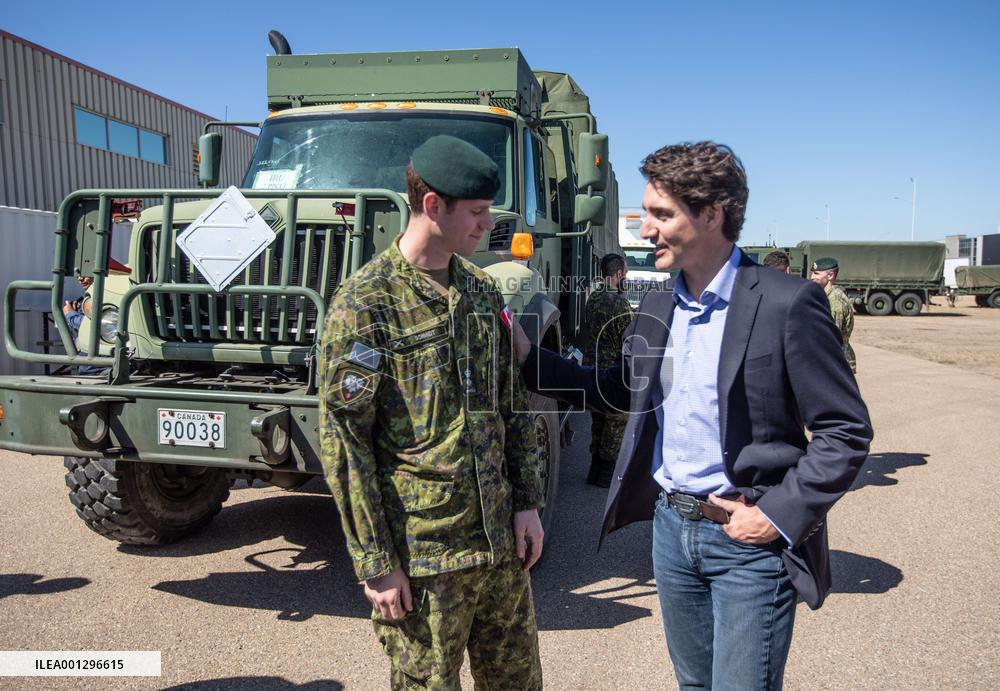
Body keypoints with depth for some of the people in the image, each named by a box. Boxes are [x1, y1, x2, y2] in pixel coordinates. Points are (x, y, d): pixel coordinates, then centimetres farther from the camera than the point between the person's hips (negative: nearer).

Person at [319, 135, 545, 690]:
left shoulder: (483, 290, 7)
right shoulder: (366, 304, -13)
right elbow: (344, 440, -13)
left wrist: (528, 501, 7)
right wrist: (375, 563, -12)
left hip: (501, 541, 6)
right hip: (422, 558, -6)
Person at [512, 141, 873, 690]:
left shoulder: (787, 303, -15)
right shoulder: (655, 308, 5)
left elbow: (846, 430, -12)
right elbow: (623, 391, 15)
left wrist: (779, 516, -16)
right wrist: (527, 356, 6)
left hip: (748, 541, -6)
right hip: (670, 526, 6)